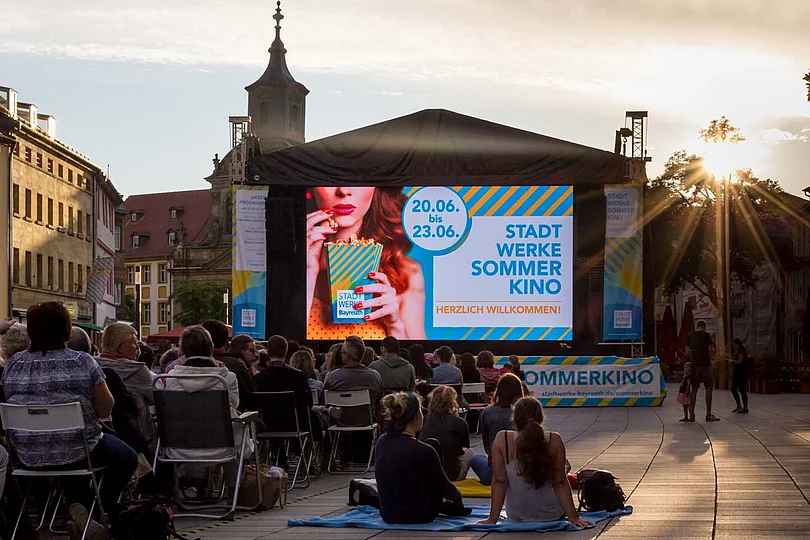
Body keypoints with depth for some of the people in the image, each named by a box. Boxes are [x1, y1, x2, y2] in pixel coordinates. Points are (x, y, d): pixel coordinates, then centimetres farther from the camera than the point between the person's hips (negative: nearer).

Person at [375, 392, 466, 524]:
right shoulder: (423, 451, -24)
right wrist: (457, 497, 16)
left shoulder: (381, 442, -5)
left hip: (387, 515, 6)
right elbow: (444, 487, -8)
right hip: (419, 517, -6)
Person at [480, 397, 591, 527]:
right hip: (553, 516, 0)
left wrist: (492, 519, -8)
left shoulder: (502, 440, -19)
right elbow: (560, 483, -16)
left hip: (516, 518, 0)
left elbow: (499, 482, -15)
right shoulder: (554, 441, -20)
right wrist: (574, 517, -8)